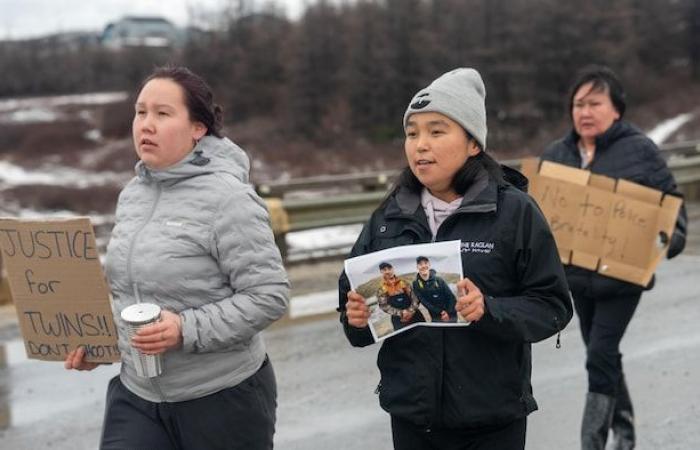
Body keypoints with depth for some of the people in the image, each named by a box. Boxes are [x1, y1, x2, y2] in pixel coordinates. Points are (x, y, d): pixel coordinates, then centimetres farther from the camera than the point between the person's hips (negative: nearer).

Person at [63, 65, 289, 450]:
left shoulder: (227, 197, -17)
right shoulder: (132, 194, 6)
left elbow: (269, 296, -19)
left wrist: (187, 330, -26)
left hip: (223, 396, -5)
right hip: (136, 392, 6)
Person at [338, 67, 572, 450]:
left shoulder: (515, 211, -8)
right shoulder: (389, 216, 3)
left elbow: (553, 306, -8)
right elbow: (355, 297, 10)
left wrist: (489, 311, -23)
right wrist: (357, 319, -11)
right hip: (410, 414, 4)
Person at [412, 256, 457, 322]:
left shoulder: (439, 280, -5)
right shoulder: (416, 284, -4)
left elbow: (451, 297, -3)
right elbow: (424, 302, -9)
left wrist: (448, 312, -18)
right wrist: (440, 312, -17)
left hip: (450, 316, 0)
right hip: (436, 318, 0)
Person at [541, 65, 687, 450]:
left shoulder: (640, 150, -7)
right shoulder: (556, 154, 4)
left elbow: (670, 202, -2)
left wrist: (670, 239, -18)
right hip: (577, 275, 5)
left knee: (600, 357, -11)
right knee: (603, 356, 18)